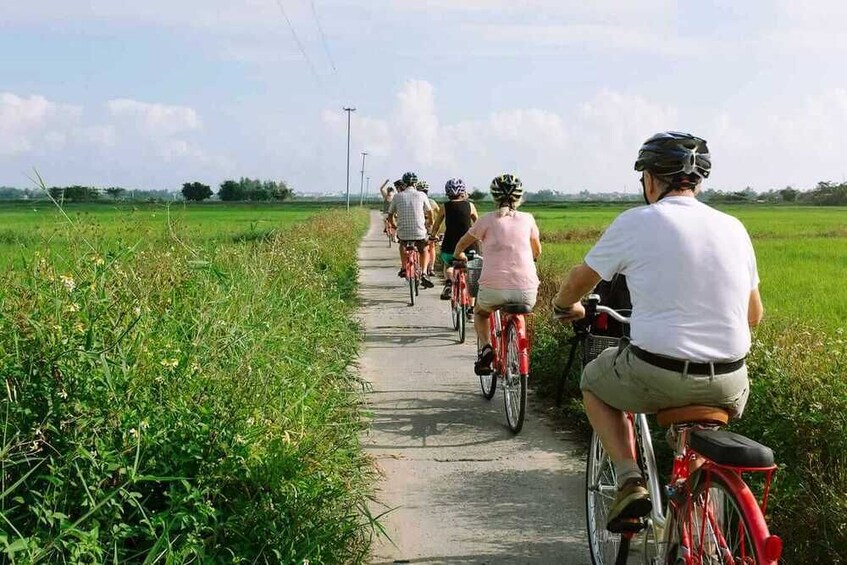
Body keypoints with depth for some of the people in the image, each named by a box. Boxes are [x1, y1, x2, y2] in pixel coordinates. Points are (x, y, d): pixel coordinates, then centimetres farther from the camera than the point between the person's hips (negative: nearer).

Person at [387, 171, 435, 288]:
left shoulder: (397, 197, 2)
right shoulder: (421, 195, 0)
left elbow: (390, 215, 12)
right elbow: (430, 212, 13)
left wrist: (395, 225, 32)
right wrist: (429, 223, 33)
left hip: (403, 232, 1)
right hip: (420, 232, -1)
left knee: (402, 244, 35)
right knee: (424, 250, 25)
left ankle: (403, 268, 27)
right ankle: (424, 273, 7)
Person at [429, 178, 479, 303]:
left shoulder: (445, 207, 4)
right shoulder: (470, 205, 4)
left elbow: (435, 227, 14)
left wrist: (432, 236, 35)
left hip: (449, 249, 0)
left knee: (448, 265, 34)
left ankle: (448, 282, 5)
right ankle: (471, 308, 20)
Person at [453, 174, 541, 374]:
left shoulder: (487, 220, 6)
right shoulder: (527, 219, 10)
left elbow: (460, 245, 17)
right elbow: (537, 251, 25)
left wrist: (459, 256, 40)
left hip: (494, 289, -2)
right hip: (527, 292, 2)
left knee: (480, 313, 31)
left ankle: (485, 347, 7)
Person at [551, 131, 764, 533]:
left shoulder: (636, 223, -3)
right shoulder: (733, 228, 8)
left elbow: (579, 281, 10)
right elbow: (754, 315, 17)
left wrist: (564, 307, 33)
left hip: (655, 377, -4)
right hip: (728, 385, 4)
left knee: (594, 381, 26)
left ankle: (629, 481, 9)